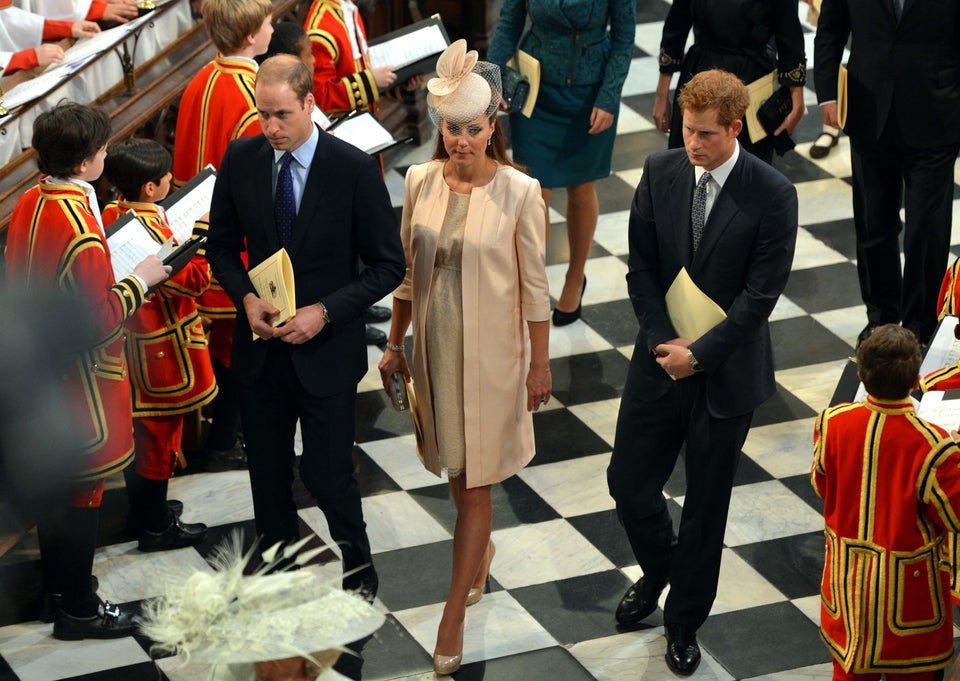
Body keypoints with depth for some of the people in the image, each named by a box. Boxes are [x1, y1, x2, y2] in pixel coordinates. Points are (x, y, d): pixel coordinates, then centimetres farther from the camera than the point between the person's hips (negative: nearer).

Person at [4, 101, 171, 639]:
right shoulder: (79, 230, -29)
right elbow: (102, 323, -25)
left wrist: (110, 261, 11)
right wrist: (141, 279, -12)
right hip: (79, 380, -9)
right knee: (82, 493, 5)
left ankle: (58, 580, 38)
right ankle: (79, 610, 16)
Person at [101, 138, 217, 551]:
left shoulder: (113, 215, 0)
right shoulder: (150, 230, -28)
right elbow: (194, 281, -27)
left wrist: (181, 227, 5)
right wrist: (205, 232, -22)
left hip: (132, 343, 9)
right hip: (160, 350, -9)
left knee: (139, 428, 21)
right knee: (159, 435, 4)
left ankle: (143, 509, 35)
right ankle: (155, 528, 15)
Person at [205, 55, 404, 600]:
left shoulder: (355, 169, -15)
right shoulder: (241, 160, -5)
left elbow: (388, 265, -10)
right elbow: (223, 246, 8)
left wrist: (324, 312, -19)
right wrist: (246, 298, -12)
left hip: (326, 348, -4)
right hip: (261, 345, 4)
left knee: (328, 474, 3)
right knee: (267, 470, 16)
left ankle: (357, 570, 28)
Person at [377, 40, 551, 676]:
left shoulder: (519, 192, -15)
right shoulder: (420, 183, -3)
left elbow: (534, 286, -8)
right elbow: (407, 271, 7)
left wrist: (540, 364, -5)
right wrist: (395, 344, 10)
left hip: (491, 350, -4)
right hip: (435, 343, 4)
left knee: (476, 480, 1)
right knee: (455, 467, 19)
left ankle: (455, 614, 8)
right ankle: (482, 548, 47)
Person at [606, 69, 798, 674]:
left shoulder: (772, 195, -16)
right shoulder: (660, 172, -4)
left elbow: (761, 295, -15)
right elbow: (642, 266, 1)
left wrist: (698, 353, -16)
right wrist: (662, 340, -10)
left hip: (726, 370, -3)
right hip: (660, 359, 3)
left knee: (706, 503, 9)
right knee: (629, 482, 10)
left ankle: (685, 620, 28)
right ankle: (658, 570, 41)